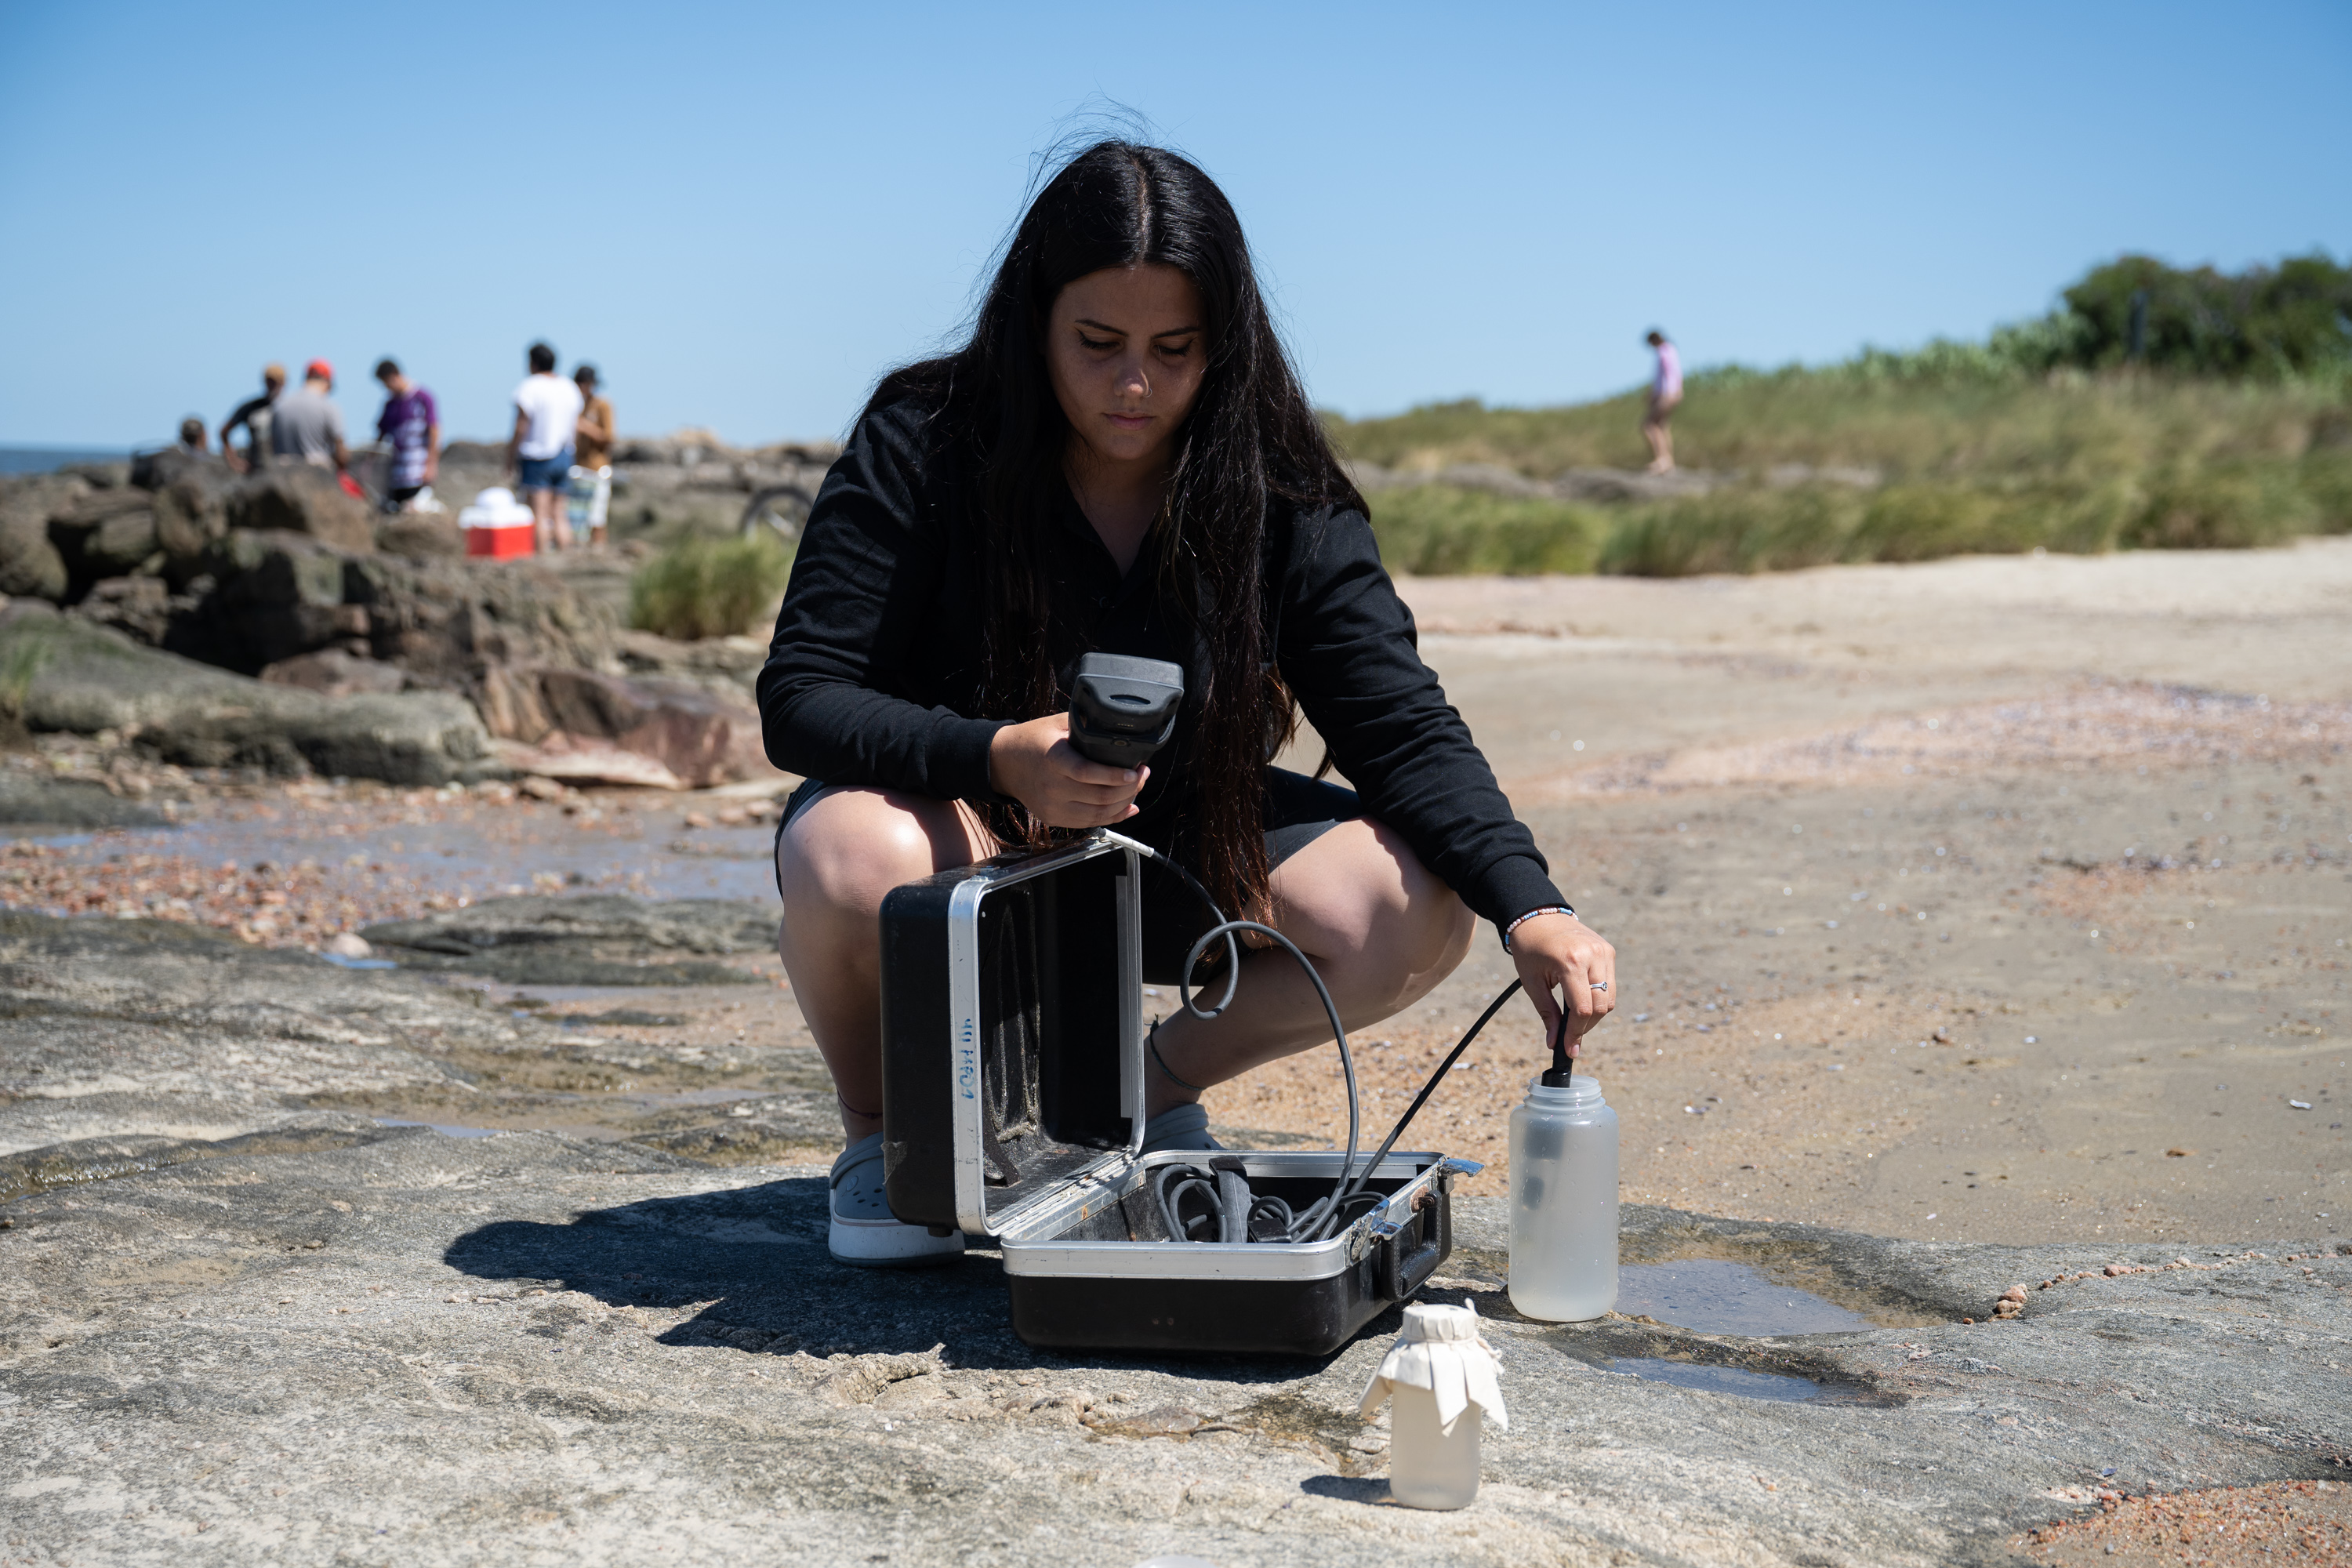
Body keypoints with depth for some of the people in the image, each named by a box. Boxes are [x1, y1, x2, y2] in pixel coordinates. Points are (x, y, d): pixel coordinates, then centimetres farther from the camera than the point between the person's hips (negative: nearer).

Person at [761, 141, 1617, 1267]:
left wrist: (1529, 909, -34)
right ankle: (880, 1126, -4)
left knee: (1414, 914, -21)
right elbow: (800, 698, -21)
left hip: (1172, 852, 3)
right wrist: (997, 758, -41)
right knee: (855, 855, -38)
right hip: (958, 828, -2)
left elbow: (1405, 728, -16)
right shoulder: (924, 441, -18)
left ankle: (1153, 1085, 7)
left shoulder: (1279, 496, -12)